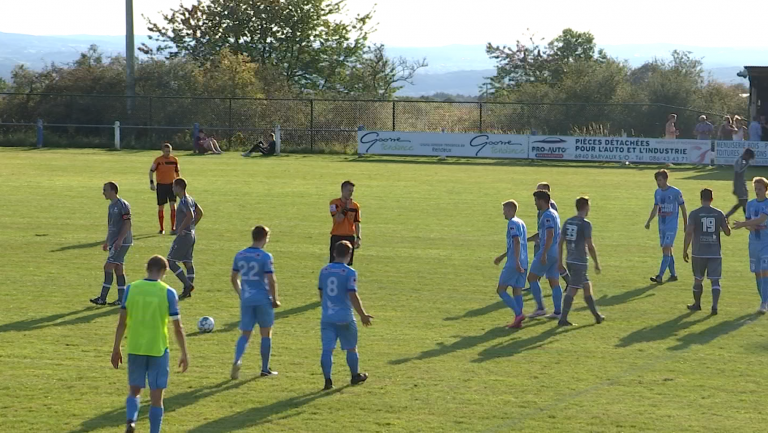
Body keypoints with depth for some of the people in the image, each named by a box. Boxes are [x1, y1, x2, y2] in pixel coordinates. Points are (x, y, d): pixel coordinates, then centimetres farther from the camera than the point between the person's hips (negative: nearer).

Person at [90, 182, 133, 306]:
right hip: (113, 242, 9)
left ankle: (102, 298, -11)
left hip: (122, 242, -9)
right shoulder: (111, 206, 15)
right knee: (118, 268, 9)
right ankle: (121, 298, 12)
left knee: (108, 267, -12)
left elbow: (127, 223, -17)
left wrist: (120, 240, -23)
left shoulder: (123, 205, -14)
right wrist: (107, 241, 23)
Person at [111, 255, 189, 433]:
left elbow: (122, 322, 0)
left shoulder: (131, 289, -2)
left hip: (135, 349, 2)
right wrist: (184, 354, 3)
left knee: (134, 391, 16)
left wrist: (116, 349, 8)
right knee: (156, 397, 7)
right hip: (158, 350, -2)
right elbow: (178, 327, -5)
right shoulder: (168, 293, -7)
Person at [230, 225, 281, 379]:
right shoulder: (265, 257, -11)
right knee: (266, 333, 11)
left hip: (246, 299, 4)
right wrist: (274, 300, -4)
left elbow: (234, 279, 13)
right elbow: (271, 280, -15)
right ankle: (265, 369, 17)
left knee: (245, 334, 7)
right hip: (263, 299, -4)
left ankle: (237, 360, -19)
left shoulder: (239, 255, 5)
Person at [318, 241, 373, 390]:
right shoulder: (350, 272, -11)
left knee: (327, 349, 0)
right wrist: (363, 315, -7)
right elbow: (353, 296, -16)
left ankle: (327, 380, -8)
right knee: (351, 348, 15)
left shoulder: (324, 271, 5)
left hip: (327, 317, 3)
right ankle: (356, 376, 30)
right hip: (345, 317, -3)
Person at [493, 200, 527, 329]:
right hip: (523, 264, 9)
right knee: (517, 290, 8)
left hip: (513, 264, -9)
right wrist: (502, 257, 35)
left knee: (501, 290, -3)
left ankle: (518, 313, -14)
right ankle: (518, 320, 3)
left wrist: (517, 262, -27)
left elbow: (516, 242, -21)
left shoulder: (512, 223, -9)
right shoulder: (521, 223, 19)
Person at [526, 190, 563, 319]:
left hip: (548, 251, -9)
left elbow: (550, 235, -23)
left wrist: (544, 254, -25)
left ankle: (540, 308, -1)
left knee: (532, 278, 0)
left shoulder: (547, 215, -14)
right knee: (554, 282, 8)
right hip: (556, 252, 9)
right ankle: (557, 312, 5)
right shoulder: (554, 214, 16)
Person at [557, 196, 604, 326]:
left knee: (587, 286, 17)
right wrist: (597, 264, -5)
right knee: (572, 290, -5)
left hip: (570, 261, 7)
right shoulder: (585, 224, -12)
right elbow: (590, 246, -13)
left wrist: (560, 261, 15)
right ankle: (563, 319, -7)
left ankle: (597, 315, 25)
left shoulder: (568, 222, 8)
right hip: (580, 262, -7)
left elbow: (560, 243, 9)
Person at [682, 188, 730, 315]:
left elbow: (689, 232, -11)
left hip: (699, 253, -1)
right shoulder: (719, 214, 1)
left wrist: (685, 251, -3)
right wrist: (726, 223, 28)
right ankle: (714, 305, -15)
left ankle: (697, 304, 30)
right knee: (715, 281, 1)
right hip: (715, 253, 1)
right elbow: (727, 232, 6)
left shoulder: (694, 214, -5)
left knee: (698, 279, 16)